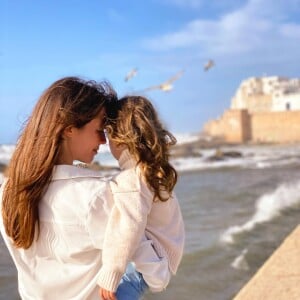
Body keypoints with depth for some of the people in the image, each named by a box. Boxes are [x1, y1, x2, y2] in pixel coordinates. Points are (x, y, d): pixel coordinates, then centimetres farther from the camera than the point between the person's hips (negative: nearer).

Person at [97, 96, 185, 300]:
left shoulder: (130, 179, -24)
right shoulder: (157, 169, 4)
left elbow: (128, 230, -32)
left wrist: (109, 276, -29)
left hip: (148, 263, -10)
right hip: (163, 255, 10)